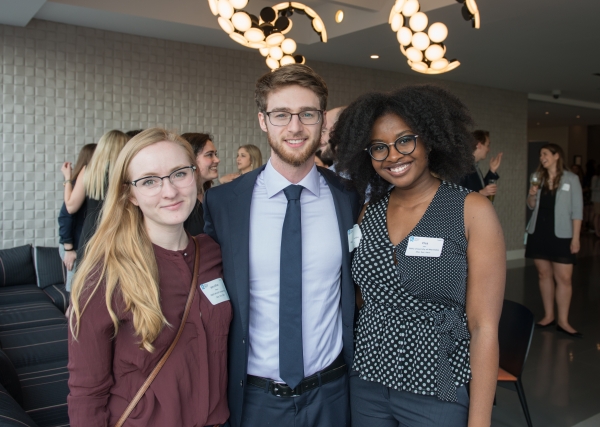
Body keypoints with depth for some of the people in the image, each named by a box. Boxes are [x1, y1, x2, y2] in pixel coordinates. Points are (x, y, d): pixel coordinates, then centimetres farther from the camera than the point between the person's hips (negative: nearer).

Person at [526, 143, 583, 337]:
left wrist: (576, 237, -10)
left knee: (564, 278, -5)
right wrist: (532, 194, -7)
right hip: (538, 232, 4)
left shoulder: (571, 179, -3)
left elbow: (577, 210, -5)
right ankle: (548, 315, 17)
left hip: (561, 235, -4)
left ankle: (563, 320, 3)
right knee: (544, 274, 8)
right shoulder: (539, 178, 9)